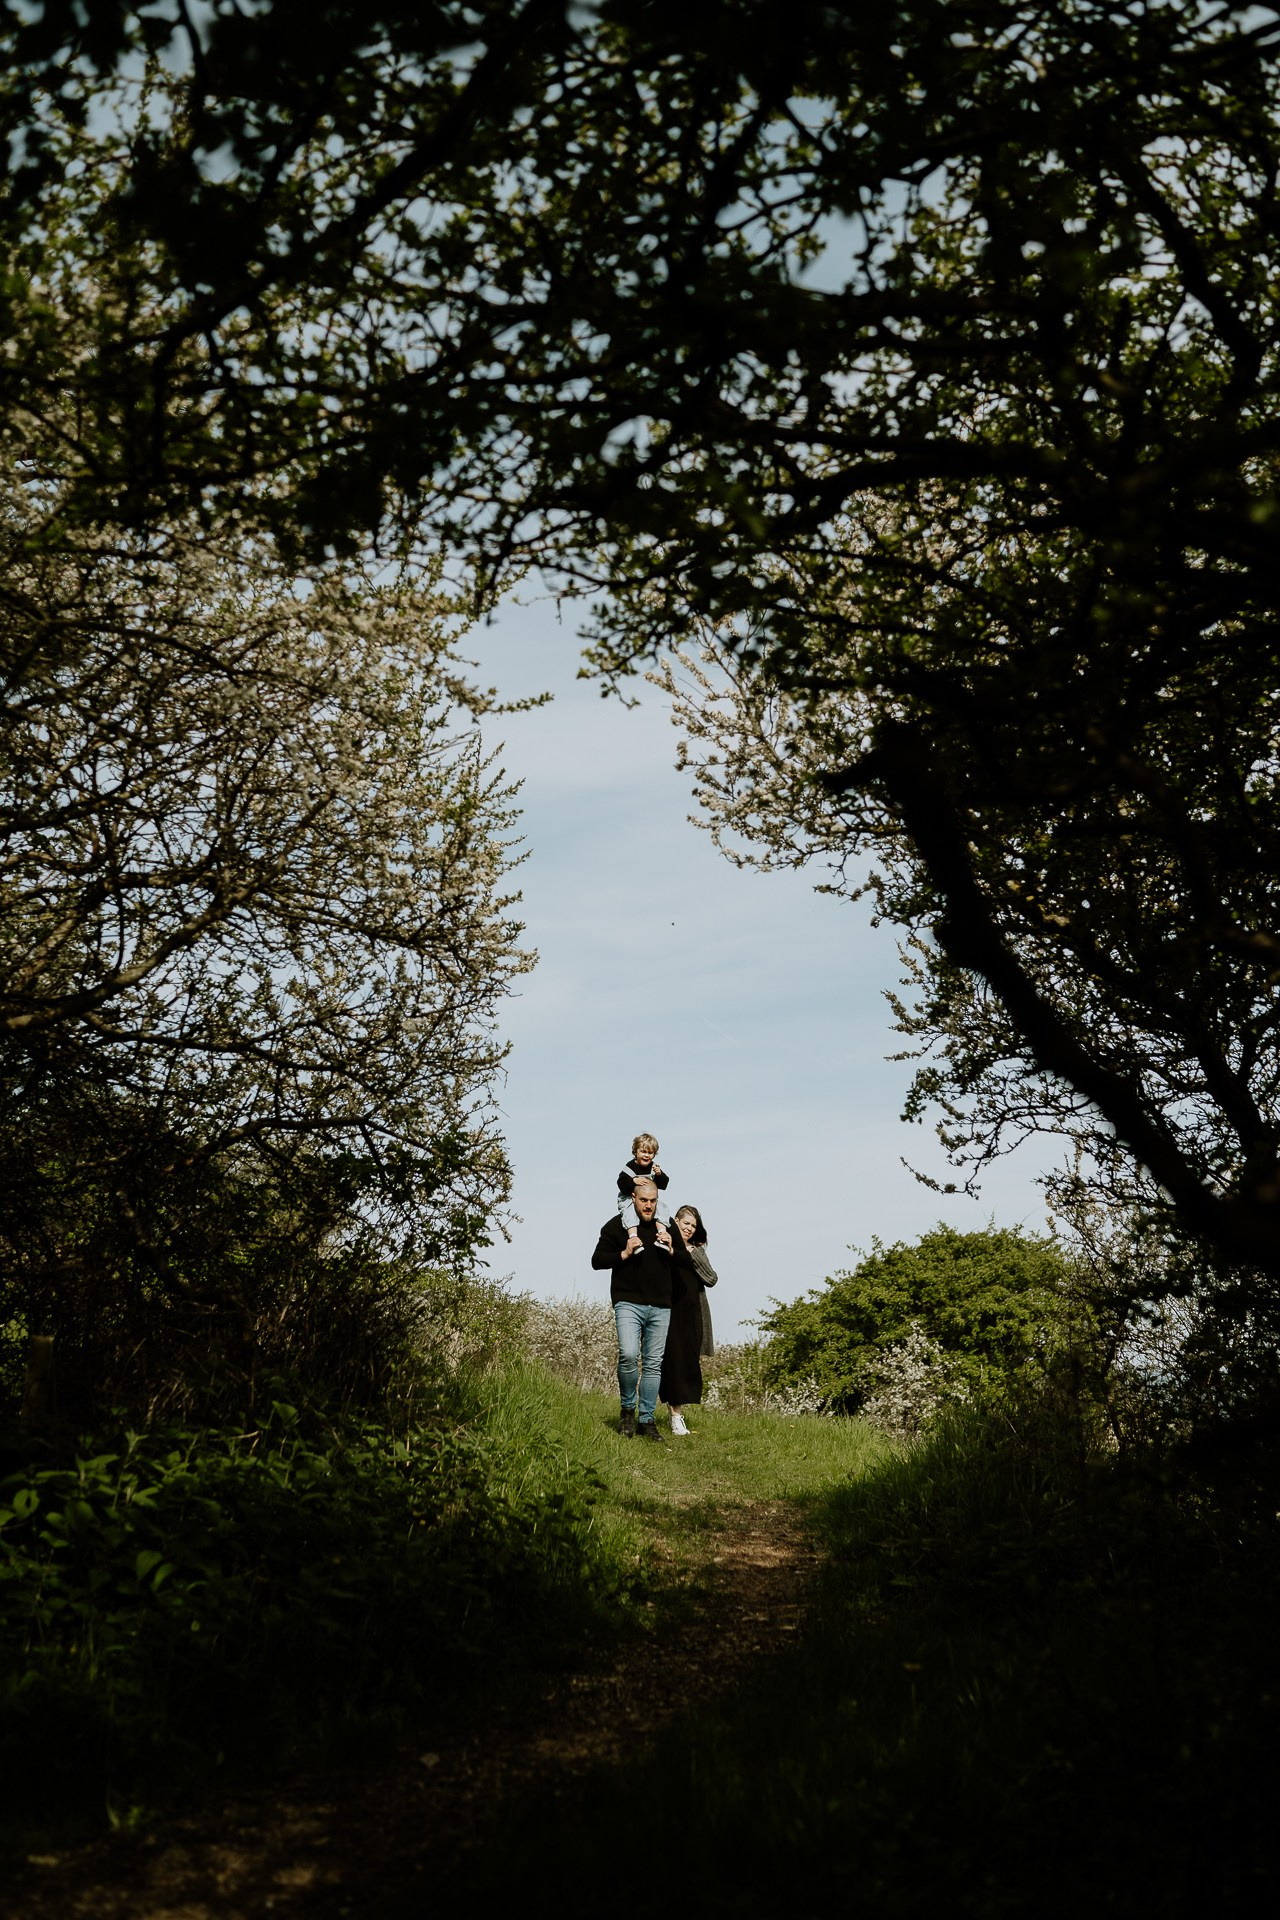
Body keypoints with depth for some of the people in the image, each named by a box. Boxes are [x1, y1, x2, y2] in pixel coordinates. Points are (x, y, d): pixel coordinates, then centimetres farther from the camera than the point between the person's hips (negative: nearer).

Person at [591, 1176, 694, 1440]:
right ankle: (628, 1409, 0)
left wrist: (671, 1250, -4)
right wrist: (624, 1254, -12)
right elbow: (597, 1261, 2)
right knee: (628, 1355, -22)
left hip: (661, 1307, 4)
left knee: (653, 1364, 4)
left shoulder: (667, 1227, 13)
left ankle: (647, 1420, 11)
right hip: (628, 1303, -4)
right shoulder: (617, 1225, 3)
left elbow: (688, 1263, 16)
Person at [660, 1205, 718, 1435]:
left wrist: (693, 1254, -8)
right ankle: (676, 1416, -6)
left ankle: (679, 1411, 12)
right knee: (673, 1362, -8)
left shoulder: (697, 1250, 14)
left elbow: (712, 1279, 2)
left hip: (692, 1315, 4)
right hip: (670, 1312, -4)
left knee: (690, 1364, 3)